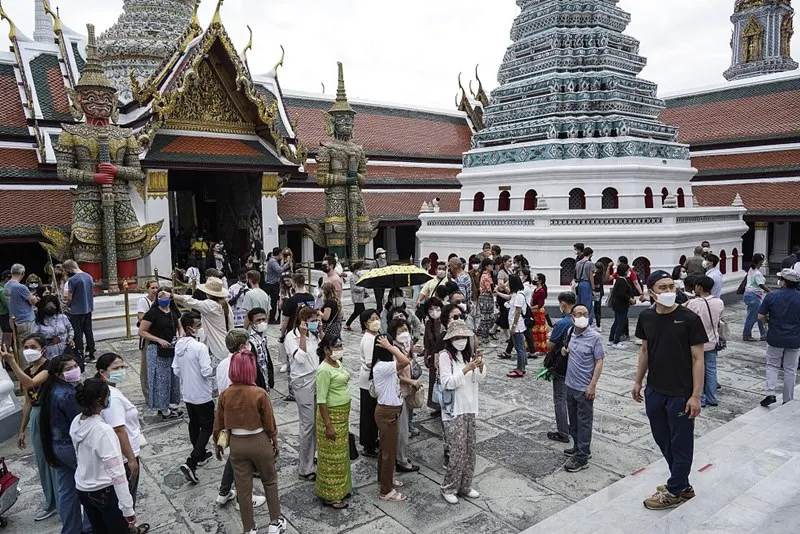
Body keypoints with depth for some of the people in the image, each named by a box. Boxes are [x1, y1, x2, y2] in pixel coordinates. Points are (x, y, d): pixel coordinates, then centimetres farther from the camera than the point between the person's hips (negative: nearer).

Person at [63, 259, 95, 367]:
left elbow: (69, 298, -12)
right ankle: (91, 354, 25)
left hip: (77, 311, -7)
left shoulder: (72, 280, -17)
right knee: (88, 331, 16)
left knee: (78, 335, 0)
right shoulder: (89, 276, 5)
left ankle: (80, 359, 4)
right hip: (88, 309, 7)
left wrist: (68, 304, 7)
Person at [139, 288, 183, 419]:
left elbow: (180, 327, 17)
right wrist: (159, 340, -20)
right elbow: (142, 331, -13)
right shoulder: (153, 313, -13)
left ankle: (166, 406, 29)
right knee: (161, 379, 3)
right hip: (158, 351, -7)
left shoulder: (174, 311, 5)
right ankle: (165, 411, 13)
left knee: (172, 378, 14)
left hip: (173, 349, 7)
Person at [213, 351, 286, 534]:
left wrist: (217, 444, 17)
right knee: (270, 481, 20)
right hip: (259, 442, -2)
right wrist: (275, 443, 6)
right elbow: (270, 423, -11)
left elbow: (218, 424, 0)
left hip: (236, 443, 2)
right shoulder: (260, 394, -20)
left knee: (243, 488, 15)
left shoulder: (225, 395, -11)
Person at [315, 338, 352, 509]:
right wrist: (328, 425, -22)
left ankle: (340, 488, 35)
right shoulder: (324, 370, -22)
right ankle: (329, 496, 18)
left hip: (343, 415, 9)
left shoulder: (338, 363, 6)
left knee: (341, 453, 20)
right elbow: (321, 400, -22)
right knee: (331, 456, 4)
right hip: (331, 416, -9)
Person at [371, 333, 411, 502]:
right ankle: (386, 491, 15)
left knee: (386, 448, 24)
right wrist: (389, 347, -30)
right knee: (390, 451, 2)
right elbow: (405, 361, -40)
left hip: (390, 411, 10)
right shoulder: (382, 367, -28)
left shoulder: (385, 365, 3)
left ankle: (385, 478, 41)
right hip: (387, 413, -10)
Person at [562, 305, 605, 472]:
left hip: (584, 388, -6)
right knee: (573, 420, 18)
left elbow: (599, 361, -13)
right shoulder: (571, 334, 4)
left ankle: (581, 458, 10)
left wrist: (593, 385, -17)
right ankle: (579, 447, 36)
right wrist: (565, 351, -2)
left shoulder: (594, 336, -13)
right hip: (570, 385, 6)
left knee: (584, 422, 3)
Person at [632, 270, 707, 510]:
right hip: (654, 391, 5)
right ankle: (682, 485, 36)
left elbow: (697, 358, -12)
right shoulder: (646, 317, -1)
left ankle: (674, 492, 26)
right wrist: (638, 382, 13)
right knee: (663, 440, 17)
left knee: (681, 443, 10)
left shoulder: (689, 319, -15)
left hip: (681, 394, -5)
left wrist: (696, 395, -14)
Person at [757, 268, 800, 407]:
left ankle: (770, 394, 0)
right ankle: (788, 400, 18)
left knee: (772, 366, 14)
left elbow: (761, 316, -8)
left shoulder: (771, 296, -11)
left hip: (775, 338, -1)